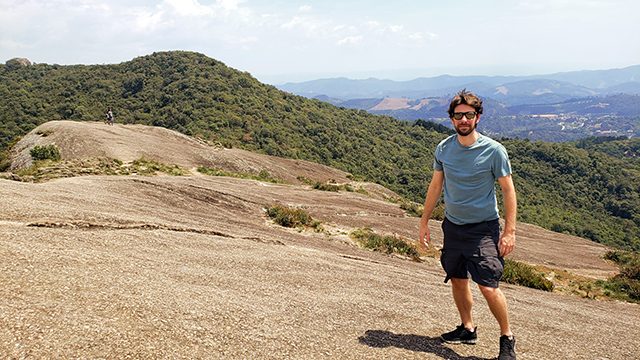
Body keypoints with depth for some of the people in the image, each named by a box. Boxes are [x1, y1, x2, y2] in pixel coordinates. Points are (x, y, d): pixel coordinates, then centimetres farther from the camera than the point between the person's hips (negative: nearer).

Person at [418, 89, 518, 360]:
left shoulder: (493, 150, -12)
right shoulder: (443, 149, 0)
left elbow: (508, 190, -6)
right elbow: (435, 186, 10)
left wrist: (510, 231, -11)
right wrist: (424, 222, 10)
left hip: (484, 228, -5)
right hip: (453, 226, 5)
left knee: (488, 287, -11)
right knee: (458, 280, 15)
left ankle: (507, 337, 12)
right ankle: (467, 329, 35)